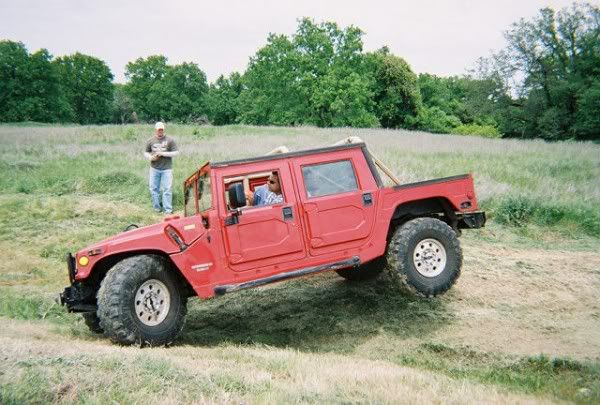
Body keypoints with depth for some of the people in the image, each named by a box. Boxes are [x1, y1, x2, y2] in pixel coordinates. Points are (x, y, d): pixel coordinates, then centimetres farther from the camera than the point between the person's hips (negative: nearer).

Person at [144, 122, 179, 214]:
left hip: (166, 168, -3)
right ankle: (156, 207, 23)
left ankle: (168, 209, 3)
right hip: (154, 168, 3)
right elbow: (146, 152, 13)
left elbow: (176, 152, -6)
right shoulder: (150, 141, 3)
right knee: (153, 188, 9)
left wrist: (163, 153, -15)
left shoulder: (170, 140, -5)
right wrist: (150, 157, -9)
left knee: (167, 189, -3)